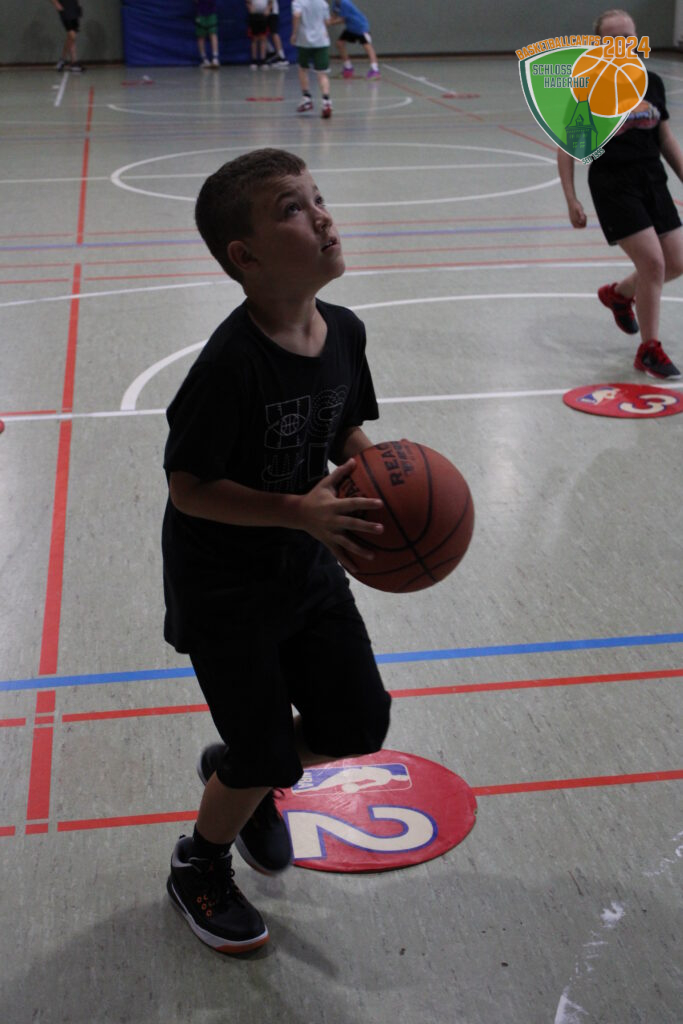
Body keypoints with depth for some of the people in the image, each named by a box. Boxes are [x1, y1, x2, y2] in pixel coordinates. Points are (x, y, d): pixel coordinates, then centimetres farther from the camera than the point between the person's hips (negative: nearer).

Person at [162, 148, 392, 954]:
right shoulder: (231, 361, -29)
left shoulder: (344, 331, -7)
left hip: (308, 566, 7)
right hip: (223, 587, -7)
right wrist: (299, 511, -31)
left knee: (359, 725, 11)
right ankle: (199, 871, 33)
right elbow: (187, 486, -23)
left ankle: (240, 772, 41)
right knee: (268, 758, 2)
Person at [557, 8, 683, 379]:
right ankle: (649, 351, 3)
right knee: (652, 262, -13)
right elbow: (567, 147, -4)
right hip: (614, 184, -6)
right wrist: (571, 200, -9)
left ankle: (618, 293, 36)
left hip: (653, 180, 6)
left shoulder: (652, 83, 7)